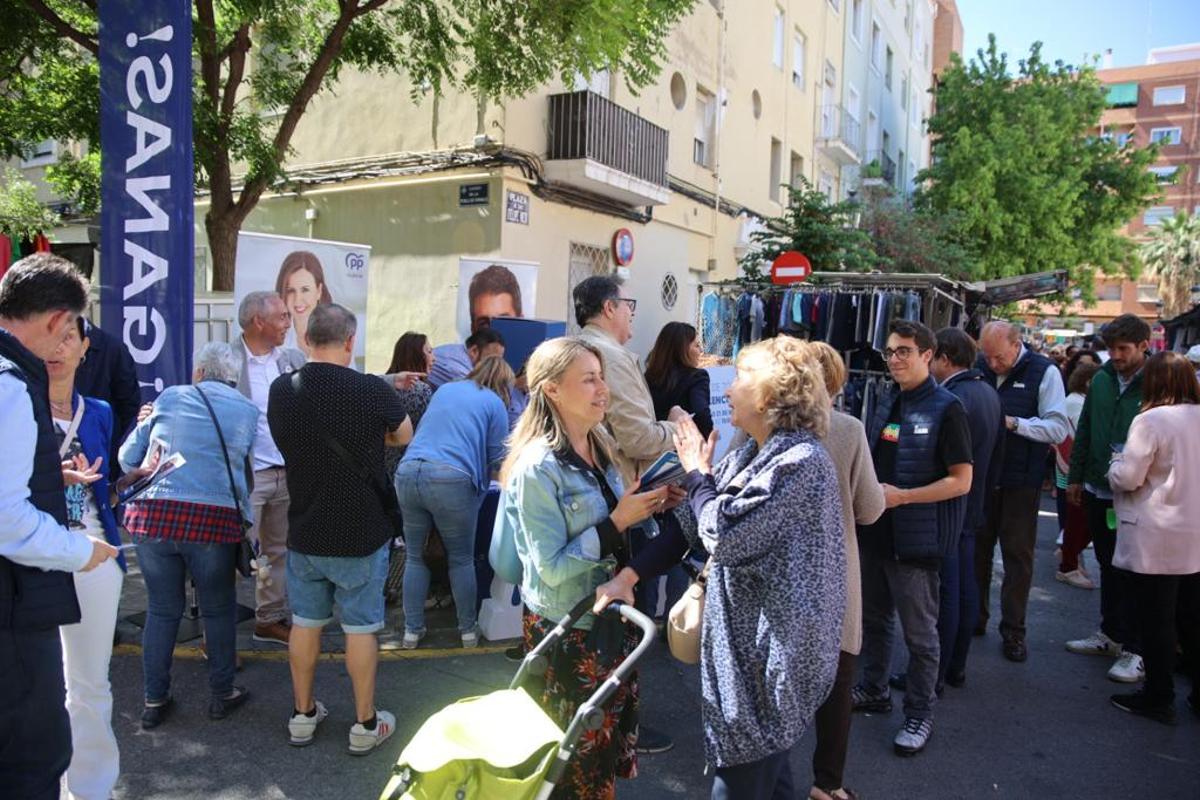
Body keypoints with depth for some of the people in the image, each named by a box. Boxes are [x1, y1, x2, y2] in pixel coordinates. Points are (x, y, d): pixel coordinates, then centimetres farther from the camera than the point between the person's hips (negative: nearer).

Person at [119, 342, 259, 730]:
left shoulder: (170, 397, 7)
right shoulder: (248, 411, 7)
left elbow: (128, 458, 12)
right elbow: (246, 471, 9)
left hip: (153, 513, 1)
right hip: (214, 519, -1)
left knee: (162, 609, 14)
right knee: (218, 610, 14)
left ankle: (155, 701, 24)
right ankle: (222, 694, 24)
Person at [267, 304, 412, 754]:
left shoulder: (281, 391, -6)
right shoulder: (373, 391, -18)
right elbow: (404, 437, 1)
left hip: (304, 532, 4)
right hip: (361, 532, -3)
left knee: (305, 623, 17)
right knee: (360, 628, 8)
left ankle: (303, 715, 31)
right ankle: (365, 724, 20)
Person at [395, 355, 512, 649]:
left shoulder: (444, 389, 24)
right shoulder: (494, 403, 9)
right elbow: (497, 459, 8)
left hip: (408, 473, 4)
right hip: (450, 479, -4)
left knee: (415, 557, 17)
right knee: (461, 560, 13)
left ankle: (412, 630, 21)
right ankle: (468, 630, 23)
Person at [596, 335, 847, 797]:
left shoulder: (801, 462, -20)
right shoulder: (751, 455, 10)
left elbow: (724, 534, -23)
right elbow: (692, 520, 10)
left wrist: (697, 474, -7)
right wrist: (630, 574, 3)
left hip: (775, 647, -9)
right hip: (750, 639, 9)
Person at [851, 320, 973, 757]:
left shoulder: (945, 409, -13)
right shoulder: (888, 403, 10)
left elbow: (961, 480, -15)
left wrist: (900, 496, -21)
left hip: (915, 537, -7)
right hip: (876, 530, 8)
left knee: (919, 632, 5)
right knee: (872, 617, 19)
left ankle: (919, 714, 20)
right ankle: (874, 691, 37)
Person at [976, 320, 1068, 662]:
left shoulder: (1044, 372, -8)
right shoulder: (979, 367, -1)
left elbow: (1058, 429, -13)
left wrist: (1013, 423, -24)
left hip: (1021, 481, -3)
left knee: (1018, 555, 6)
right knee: (977, 547, 13)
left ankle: (1013, 631, 18)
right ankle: (975, 617, 28)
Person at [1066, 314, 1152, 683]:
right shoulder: (1102, 379, 4)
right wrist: (1076, 476, 11)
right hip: (1098, 490, 6)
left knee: (1131, 572, 3)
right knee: (1107, 565, 18)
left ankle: (1134, 650, 16)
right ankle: (1110, 633, 33)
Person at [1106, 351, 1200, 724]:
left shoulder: (1151, 421, -16)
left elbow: (1127, 478, -15)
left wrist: (1116, 462, 5)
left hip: (1156, 539, -6)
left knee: (1156, 621, 5)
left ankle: (1158, 697, 14)